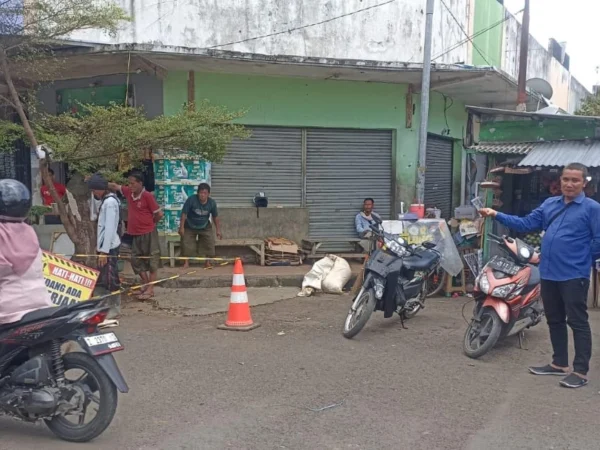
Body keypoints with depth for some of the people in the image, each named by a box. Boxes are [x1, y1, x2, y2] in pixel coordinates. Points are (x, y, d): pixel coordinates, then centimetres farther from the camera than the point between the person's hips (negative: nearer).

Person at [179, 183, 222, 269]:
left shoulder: (212, 203, -17)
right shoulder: (191, 200, -26)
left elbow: (215, 217, -4)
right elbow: (184, 214, -21)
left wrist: (218, 230, -5)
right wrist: (181, 227, -22)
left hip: (205, 227, 2)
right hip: (190, 227, -2)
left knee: (209, 243, -6)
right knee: (187, 243, -6)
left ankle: (208, 262, 8)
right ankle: (186, 262, 9)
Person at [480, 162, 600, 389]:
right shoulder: (549, 204, 12)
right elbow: (526, 224, 9)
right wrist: (497, 215, 2)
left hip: (574, 276, -7)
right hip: (549, 274, 7)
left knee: (577, 322, -1)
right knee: (555, 321, 15)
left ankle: (580, 371, 7)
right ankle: (559, 363, 28)